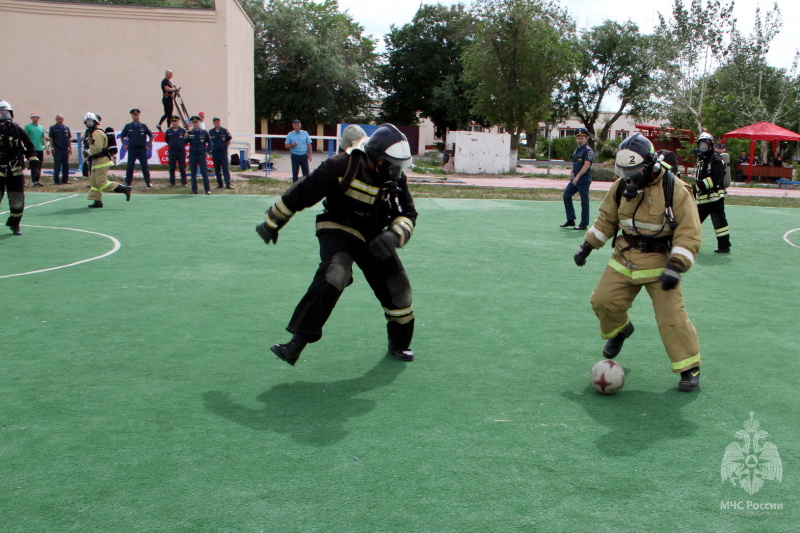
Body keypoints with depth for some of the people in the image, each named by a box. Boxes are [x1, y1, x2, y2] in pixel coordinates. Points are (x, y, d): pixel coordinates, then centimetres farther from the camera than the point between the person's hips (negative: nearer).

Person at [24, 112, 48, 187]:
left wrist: (47, 148, 15)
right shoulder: (28, 126, 0)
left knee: (39, 167, 8)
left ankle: (38, 181, 15)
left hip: (40, 149, 5)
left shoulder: (41, 127, 16)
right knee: (34, 166, -9)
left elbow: (43, 138, 21)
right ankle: (35, 181, -9)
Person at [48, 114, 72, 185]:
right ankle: (56, 180, 3)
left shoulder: (66, 128, 14)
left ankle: (65, 179, 12)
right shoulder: (53, 128, 2)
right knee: (57, 165, -3)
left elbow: (69, 138, 16)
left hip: (65, 149, 4)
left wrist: (70, 148, 9)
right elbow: (51, 138, -1)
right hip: (57, 149, -4)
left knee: (66, 165, 5)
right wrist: (52, 148, -8)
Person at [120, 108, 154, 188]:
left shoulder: (143, 126, 4)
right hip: (131, 149, 0)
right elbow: (122, 136, 16)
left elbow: (151, 136, 13)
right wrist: (125, 145, 10)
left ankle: (148, 182, 5)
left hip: (142, 149, 0)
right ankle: (128, 182, 8)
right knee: (130, 167, 1)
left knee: (145, 166, 0)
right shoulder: (128, 126, 5)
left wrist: (148, 145, 8)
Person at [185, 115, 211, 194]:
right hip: (192, 155, 1)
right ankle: (194, 190, 11)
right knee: (193, 174, 5)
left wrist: (208, 151, 2)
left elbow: (209, 142, 11)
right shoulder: (189, 133, 4)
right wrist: (186, 137, -18)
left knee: (205, 173, -4)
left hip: (202, 155, -1)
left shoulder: (204, 132, 3)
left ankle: (207, 189, 2)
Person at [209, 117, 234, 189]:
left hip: (223, 152, -2)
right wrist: (211, 149, 8)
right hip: (215, 153, 2)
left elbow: (229, 141, 10)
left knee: (225, 169, -5)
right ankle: (219, 184, 14)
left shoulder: (225, 131, 0)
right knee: (217, 169, 6)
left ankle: (228, 184, -6)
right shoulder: (210, 132, 3)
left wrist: (225, 147, 7)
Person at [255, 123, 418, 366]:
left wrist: (394, 234, -28)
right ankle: (297, 342, -30)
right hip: (338, 230, -6)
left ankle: (399, 343, 29)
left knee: (397, 287, 4)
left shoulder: (396, 179, -6)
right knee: (333, 276, -32)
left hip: (373, 237, 6)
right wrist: (272, 221, -8)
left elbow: (408, 214, -4)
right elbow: (302, 192, -16)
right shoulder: (344, 166, -23)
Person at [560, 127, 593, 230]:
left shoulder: (588, 150, -12)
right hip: (575, 179, 9)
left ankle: (584, 224, 3)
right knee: (566, 195, 7)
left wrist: (577, 176, -26)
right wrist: (572, 173, 11)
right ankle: (571, 220, 14)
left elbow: (586, 165, -21)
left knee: (584, 201, -3)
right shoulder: (576, 150, 15)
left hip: (584, 180, -9)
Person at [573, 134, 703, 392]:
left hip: (659, 262, -5)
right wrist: (587, 245, 12)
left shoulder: (675, 189, -15)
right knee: (603, 301, 0)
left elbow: (689, 232, -16)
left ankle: (690, 367, 6)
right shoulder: (621, 186, 0)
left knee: (671, 316, -8)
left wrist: (675, 267, -23)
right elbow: (607, 219, 15)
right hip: (625, 259, 5)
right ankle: (620, 330, 33)